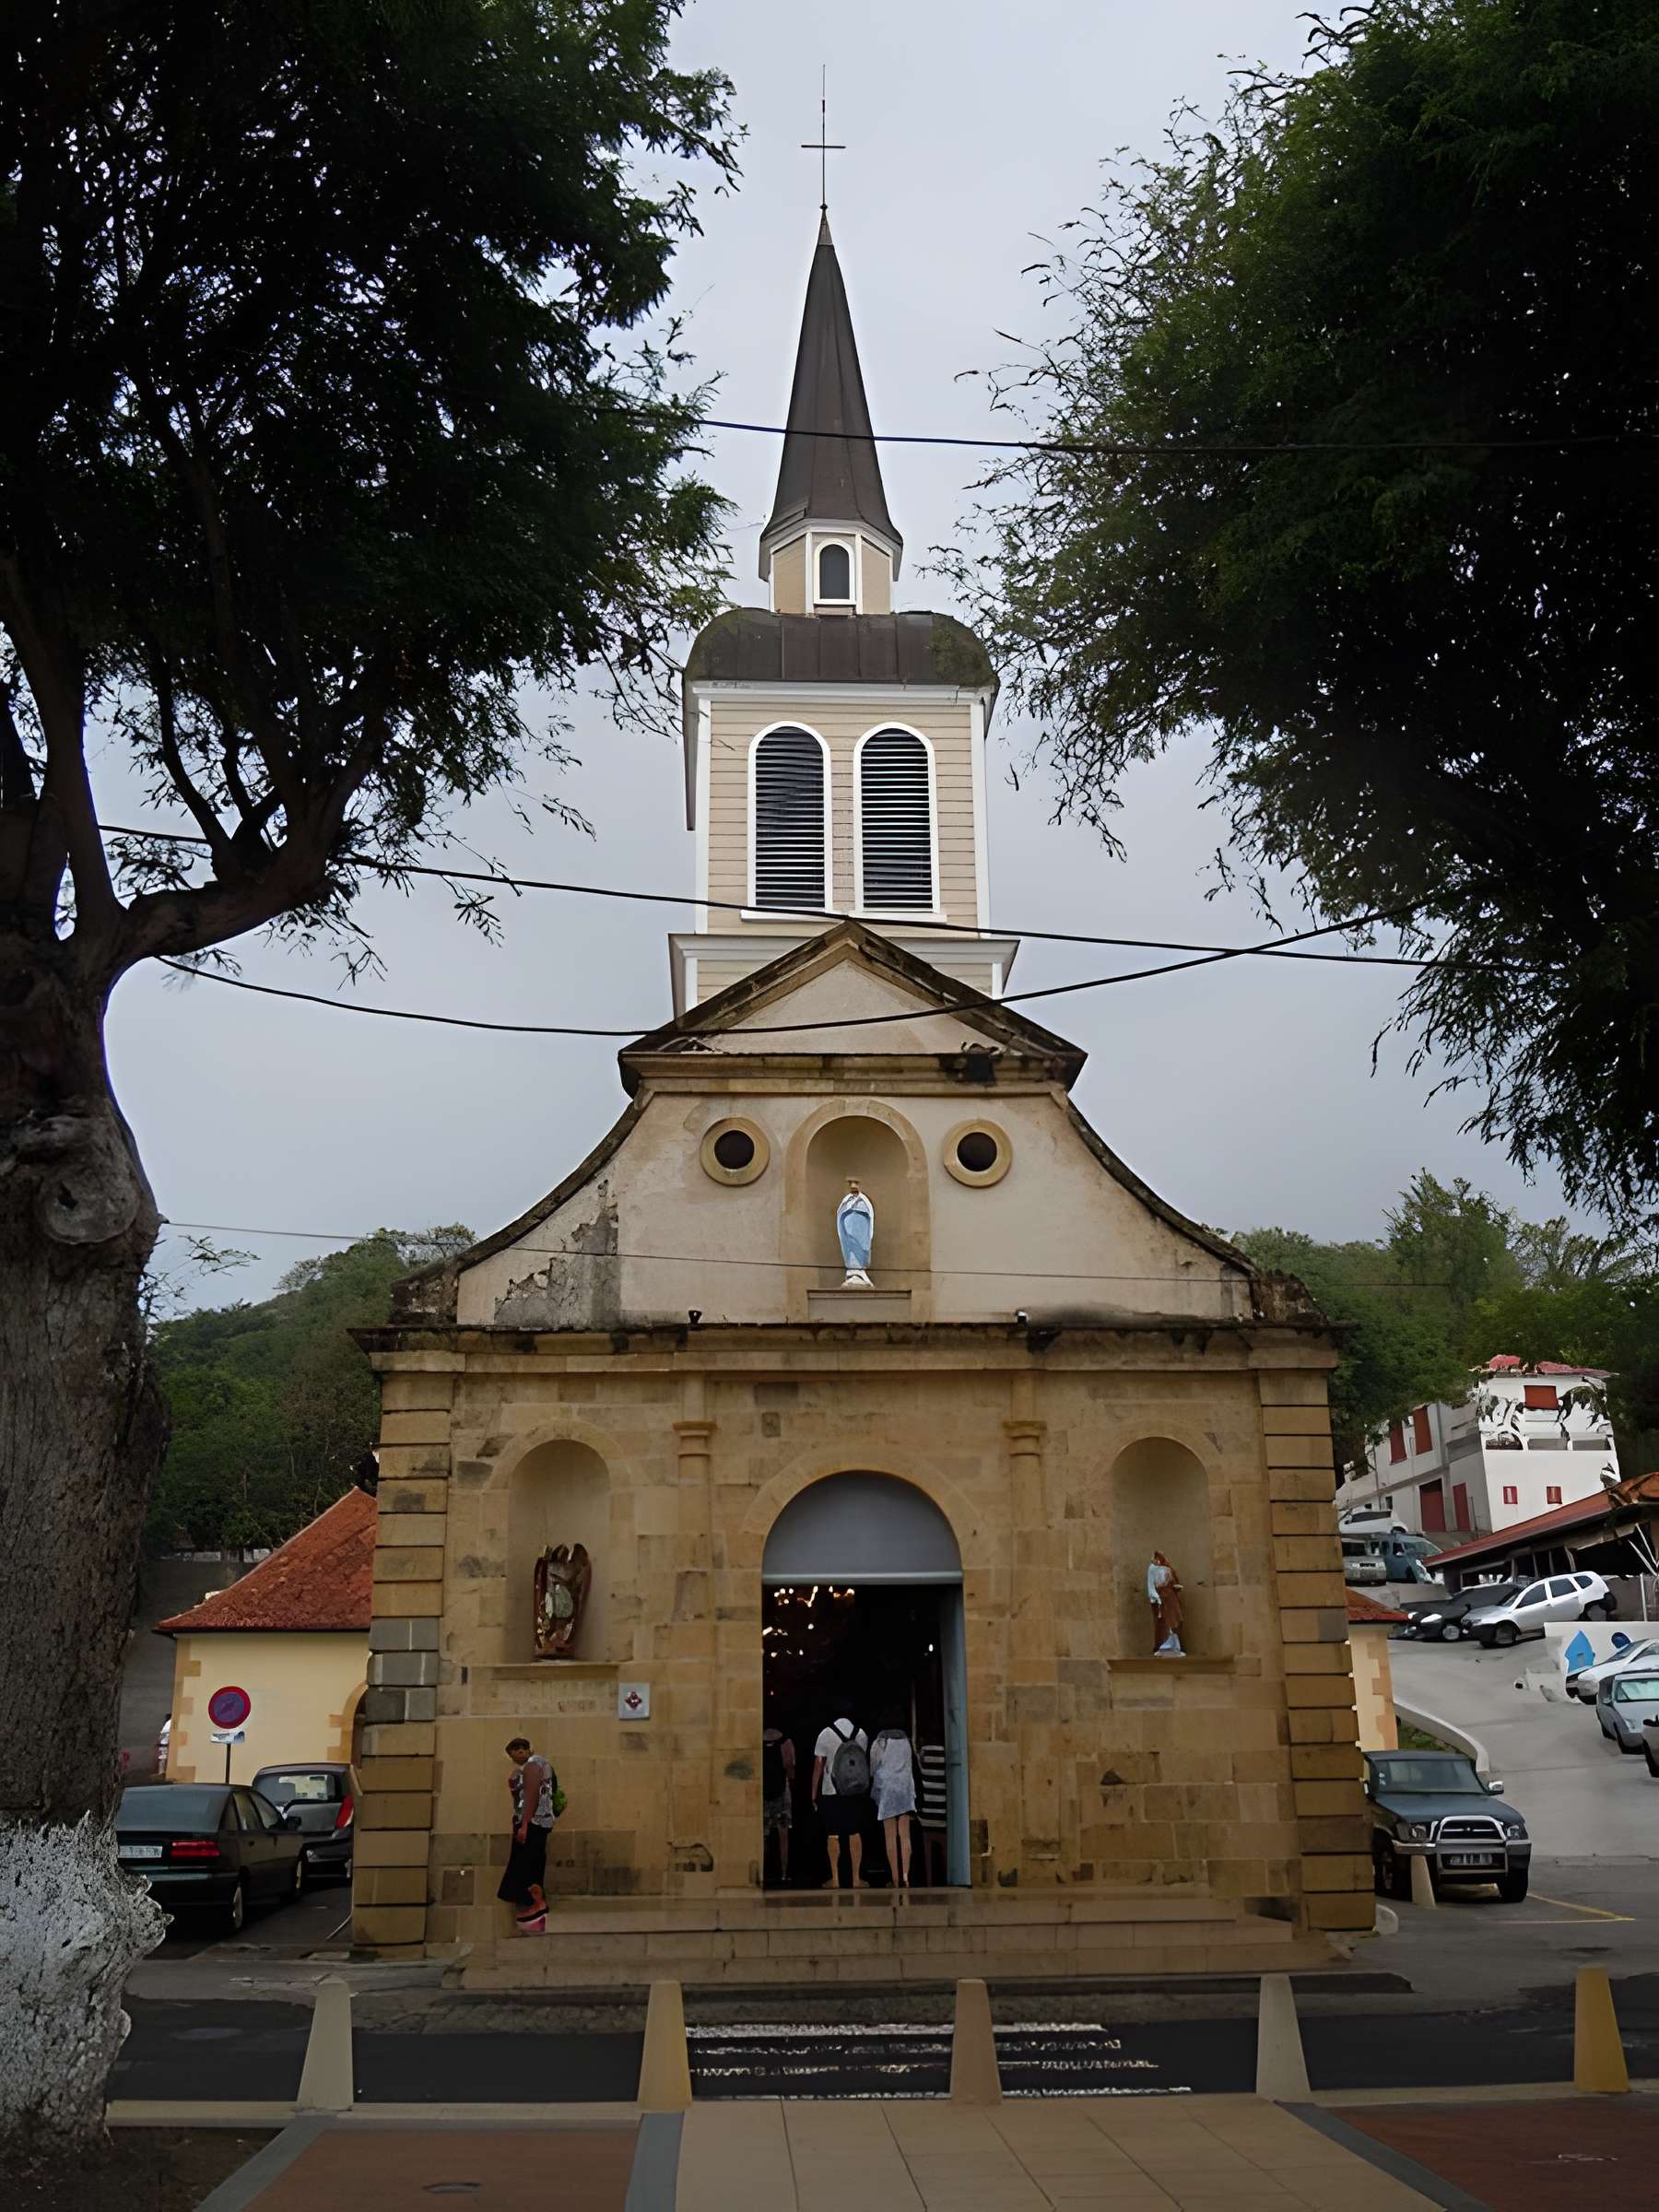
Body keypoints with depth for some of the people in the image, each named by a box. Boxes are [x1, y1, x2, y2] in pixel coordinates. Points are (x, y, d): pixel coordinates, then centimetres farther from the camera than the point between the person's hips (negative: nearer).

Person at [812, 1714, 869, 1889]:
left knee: (833, 1835, 4)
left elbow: (818, 1767, -6)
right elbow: (865, 1764, 8)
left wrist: (814, 1795, -1)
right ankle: (855, 1879, 8)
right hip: (856, 1791, 3)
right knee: (855, 1834, 7)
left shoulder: (825, 1734, -7)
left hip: (831, 1792, -2)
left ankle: (835, 1879, 5)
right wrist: (866, 1792, 15)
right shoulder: (861, 1734, 2)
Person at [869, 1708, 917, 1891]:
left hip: (887, 1788, -2)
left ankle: (896, 1878, -1)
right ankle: (905, 1875, -15)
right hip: (905, 1787, 2)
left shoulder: (879, 1742, 0)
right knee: (905, 1835, 0)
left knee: (891, 1837, 1)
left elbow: (872, 1768, 3)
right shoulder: (906, 1742, 10)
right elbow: (911, 1767, 13)